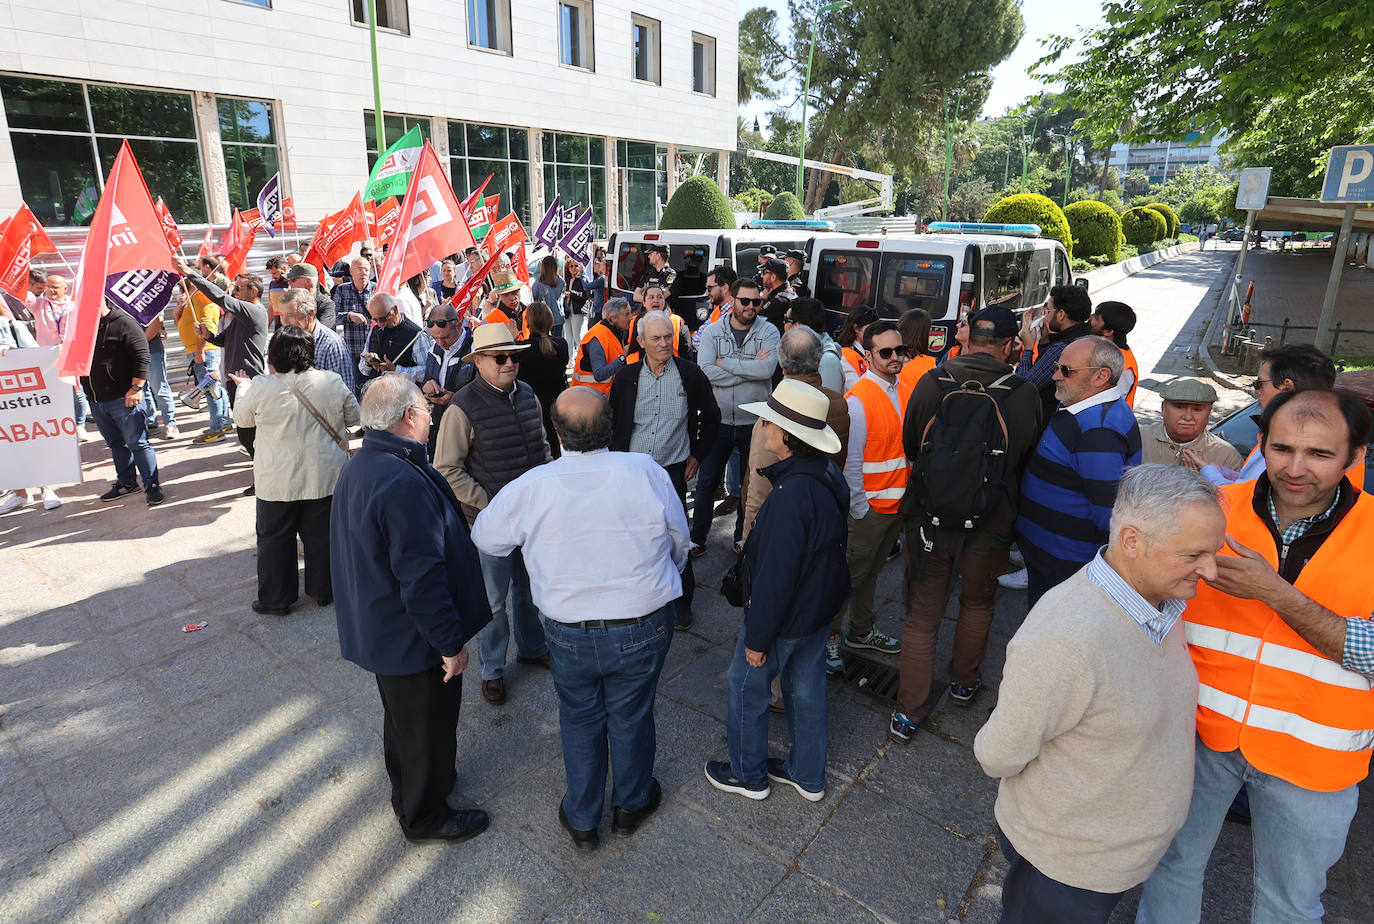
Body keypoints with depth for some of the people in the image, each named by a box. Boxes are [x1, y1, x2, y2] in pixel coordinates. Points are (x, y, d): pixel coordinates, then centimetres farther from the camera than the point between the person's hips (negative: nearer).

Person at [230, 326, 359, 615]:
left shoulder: (260, 387, -12)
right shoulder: (333, 383, -8)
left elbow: (242, 418, 7)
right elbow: (354, 417, 6)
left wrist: (243, 387, 25)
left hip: (278, 480, -2)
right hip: (325, 476, 2)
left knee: (274, 538, 14)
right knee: (321, 534, 15)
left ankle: (275, 599, 24)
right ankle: (323, 590, 28)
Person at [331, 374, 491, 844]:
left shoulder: (357, 468, 2)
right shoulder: (404, 482, -32)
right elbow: (421, 576, -32)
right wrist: (451, 642, -21)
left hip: (376, 627, 10)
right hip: (414, 640, -10)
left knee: (403, 715, 29)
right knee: (427, 724, 12)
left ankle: (407, 788, 52)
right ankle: (425, 816, 34)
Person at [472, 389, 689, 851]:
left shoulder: (530, 487, -16)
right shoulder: (646, 471, -16)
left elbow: (485, 538, 2)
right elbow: (679, 542, -3)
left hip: (569, 634, 0)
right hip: (643, 628, 0)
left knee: (579, 718, 22)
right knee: (631, 716, 21)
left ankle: (582, 820, 40)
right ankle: (631, 804, 45)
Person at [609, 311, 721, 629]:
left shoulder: (690, 374, -3)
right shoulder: (626, 377, 1)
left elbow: (711, 417, 10)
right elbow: (612, 422, 13)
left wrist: (697, 454, 7)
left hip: (672, 470, -2)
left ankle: (682, 600, 20)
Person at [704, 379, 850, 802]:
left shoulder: (791, 495, -34)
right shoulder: (828, 474, -4)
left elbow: (775, 575, -28)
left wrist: (758, 637, -17)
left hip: (786, 615, -8)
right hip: (820, 607, 9)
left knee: (746, 685, 14)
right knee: (807, 687, 23)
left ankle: (748, 774, 35)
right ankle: (808, 774, 42)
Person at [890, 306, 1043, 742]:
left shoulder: (931, 383, -12)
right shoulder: (1024, 394, -14)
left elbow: (910, 446, 0)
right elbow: (1028, 457, -1)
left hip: (931, 520, 0)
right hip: (990, 526, 0)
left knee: (922, 614, 12)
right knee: (978, 603, 26)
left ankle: (909, 711, 20)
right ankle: (965, 681, 45)